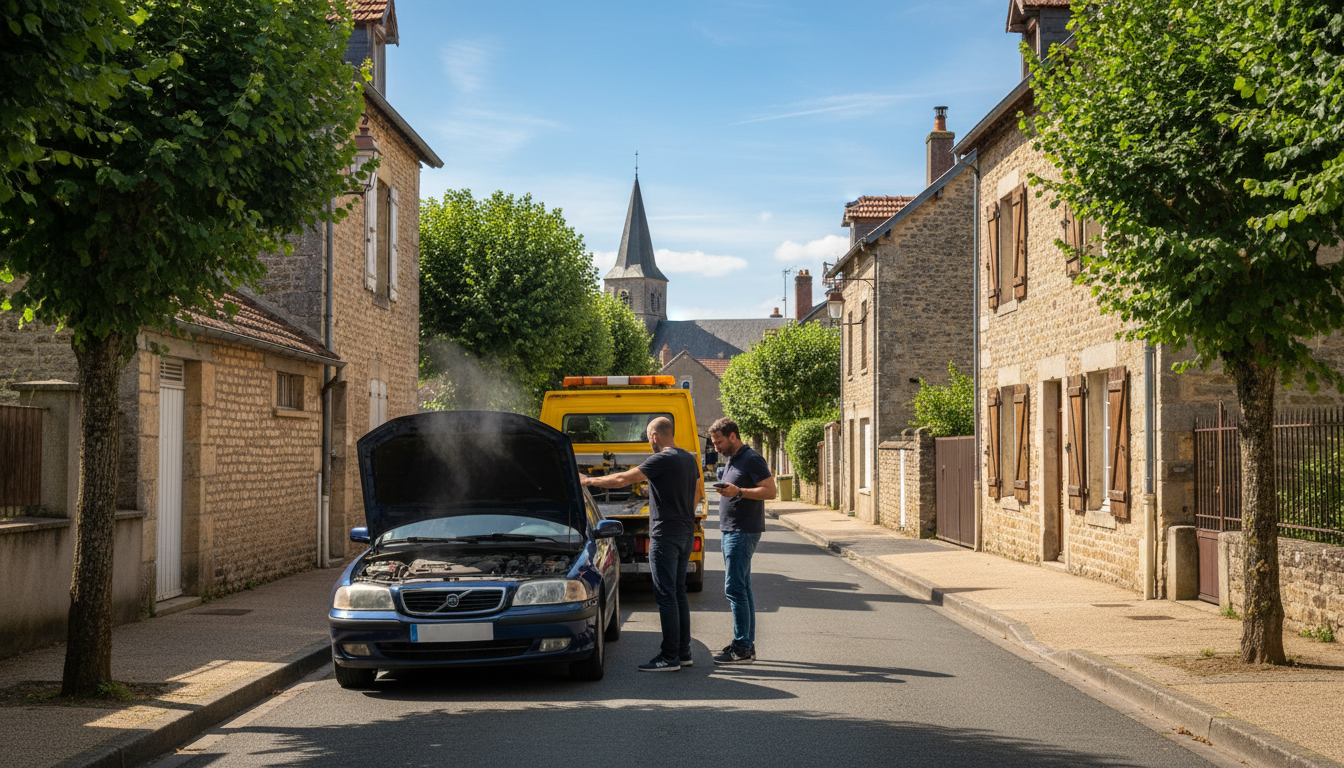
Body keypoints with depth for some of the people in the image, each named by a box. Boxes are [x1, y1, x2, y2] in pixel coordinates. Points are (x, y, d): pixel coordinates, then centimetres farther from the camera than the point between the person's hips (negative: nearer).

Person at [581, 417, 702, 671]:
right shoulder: (689, 459, 12)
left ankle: (669, 657, -5)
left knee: (666, 595, -6)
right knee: (678, 593, 14)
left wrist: (588, 480, -4)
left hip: (665, 535, -9)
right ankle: (683, 652, 17)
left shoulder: (662, 460, -14)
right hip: (686, 534, 9)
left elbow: (622, 480, -14)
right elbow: (698, 493, 25)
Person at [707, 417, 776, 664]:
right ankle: (747, 645, 15)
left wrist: (738, 491, -25)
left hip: (743, 533, -10)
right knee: (742, 588, 11)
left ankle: (742, 648, -10)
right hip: (732, 531, 10)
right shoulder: (732, 460, 18)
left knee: (735, 588, -12)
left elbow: (770, 491, -19)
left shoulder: (752, 459, -12)